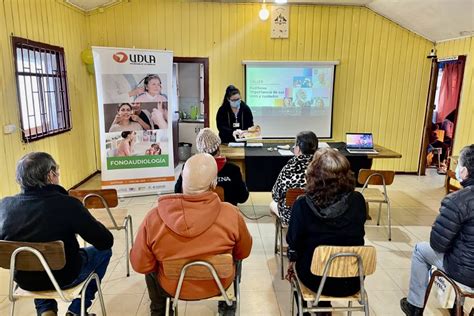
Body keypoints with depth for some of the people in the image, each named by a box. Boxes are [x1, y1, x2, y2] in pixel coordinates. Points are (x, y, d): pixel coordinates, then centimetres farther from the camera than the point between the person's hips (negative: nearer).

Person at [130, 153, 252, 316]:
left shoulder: (153, 217, -28)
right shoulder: (231, 214, -28)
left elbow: (140, 265, -13)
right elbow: (243, 253, -9)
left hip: (173, 288, 0)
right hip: (219, 285, 0)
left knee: (151, 269, 32)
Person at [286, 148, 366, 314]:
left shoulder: (302, 205, -23)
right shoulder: (358, 201, -16)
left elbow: (294, 242, -10)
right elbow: (358, 234, 2)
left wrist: (292, 261, 12)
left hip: (316, 279, -2)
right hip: (352, 281, 3)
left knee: (297, 262, 30)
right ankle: (324, 308, 50)